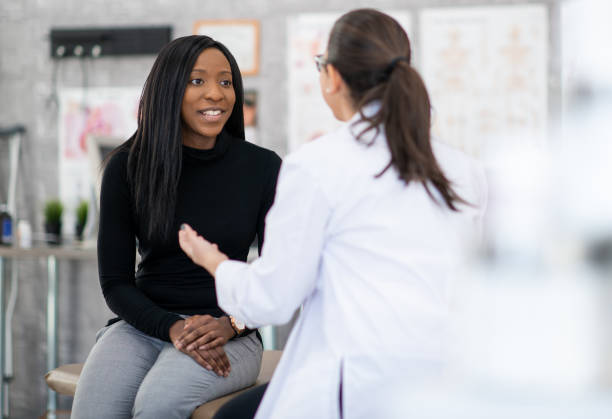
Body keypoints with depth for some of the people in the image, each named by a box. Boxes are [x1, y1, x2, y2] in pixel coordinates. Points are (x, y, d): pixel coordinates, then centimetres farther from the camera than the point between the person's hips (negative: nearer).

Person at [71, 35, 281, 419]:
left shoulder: (263, 168, -1)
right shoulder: (127, 167, 0)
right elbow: (115, 282, 1)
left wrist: (231, 325, -15)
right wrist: (174, 329, -16)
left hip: (230, 337, -1)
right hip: (143, 326, 1)